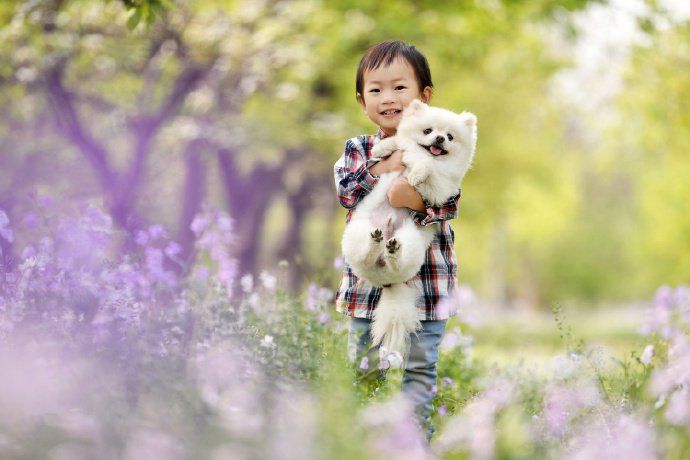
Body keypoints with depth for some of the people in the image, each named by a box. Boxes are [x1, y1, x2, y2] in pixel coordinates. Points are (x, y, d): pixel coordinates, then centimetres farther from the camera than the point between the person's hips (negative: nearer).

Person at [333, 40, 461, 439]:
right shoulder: (357, 150, 5)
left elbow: (451, 203, -13)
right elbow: (346, 191, -11)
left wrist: (418, 201, -31)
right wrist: (383, 169, -24)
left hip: (425, 279, -3)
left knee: (420, 367, 4)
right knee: (362, 364, 13)